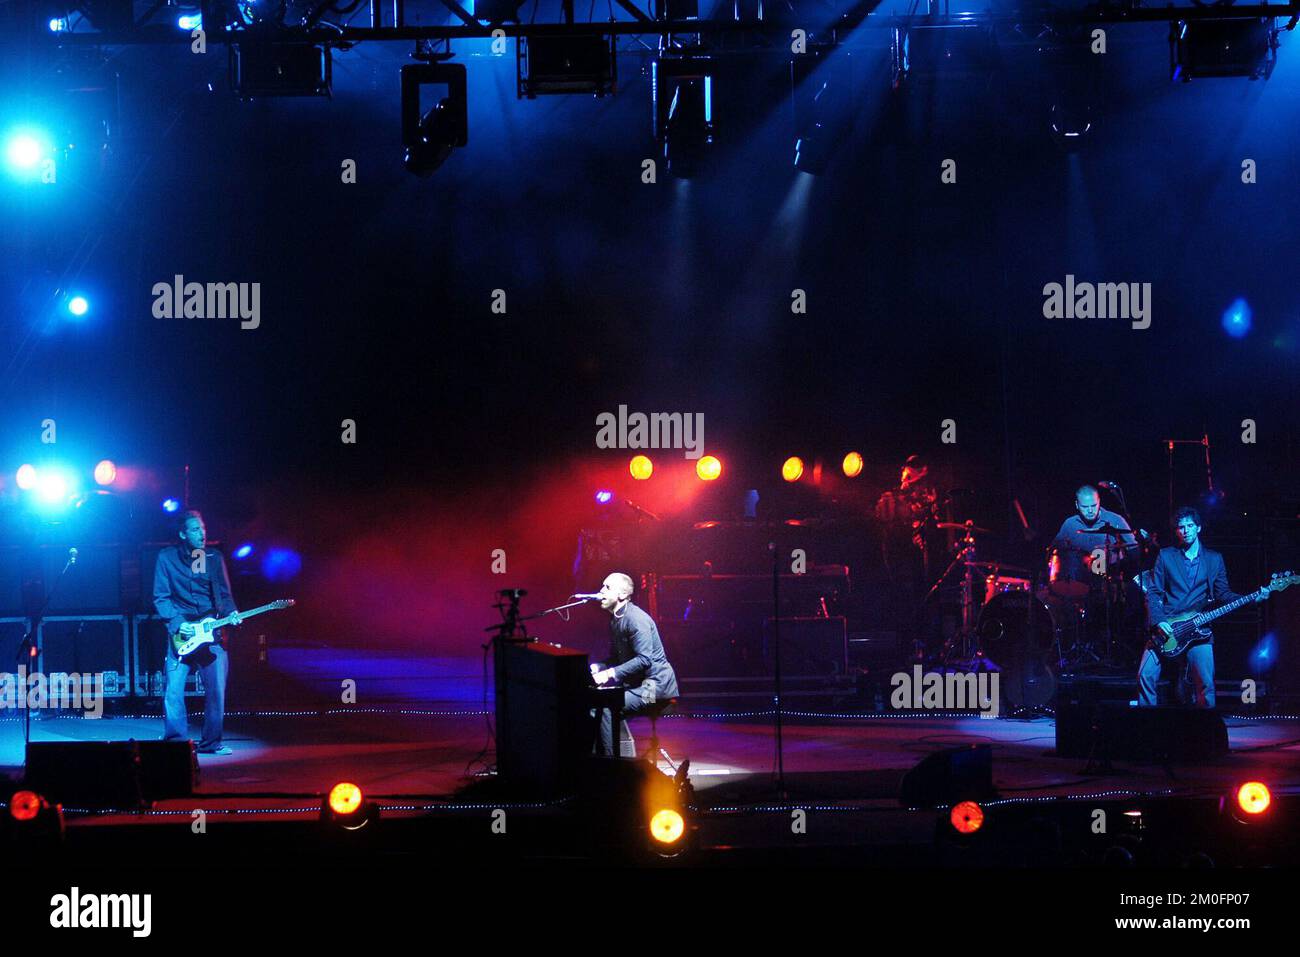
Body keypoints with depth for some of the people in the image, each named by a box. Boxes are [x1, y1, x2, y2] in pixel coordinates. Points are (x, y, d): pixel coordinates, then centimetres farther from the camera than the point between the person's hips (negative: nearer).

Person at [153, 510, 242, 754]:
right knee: (173, 690, -9)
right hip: (181, 633, -2)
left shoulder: (215, 557, 10)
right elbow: (160, 597, 0)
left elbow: (224, 595, 12)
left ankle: (211, 742, 9)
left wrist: (231, 613, -7)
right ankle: (176, 741, 2)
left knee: (217, 690, -2)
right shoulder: (167, 558, 2)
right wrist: (177, 623, -12)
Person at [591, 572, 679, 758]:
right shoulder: (615, 620, 14)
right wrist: (596, 669, 0)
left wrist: (611, 673, -29)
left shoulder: (636, 619, -18)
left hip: (655, 685, -10)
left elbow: (644, 660, -26)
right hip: (637, 683, 10)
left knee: (605, 708, -24)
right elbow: (615, 659, 19)